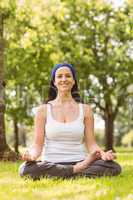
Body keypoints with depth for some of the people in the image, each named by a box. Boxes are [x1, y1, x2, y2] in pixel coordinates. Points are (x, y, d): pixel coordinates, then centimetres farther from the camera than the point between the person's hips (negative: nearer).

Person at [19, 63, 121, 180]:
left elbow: (91, 143, 5)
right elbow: (38, 144, 2)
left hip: (79, 162, -1)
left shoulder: (85, 109, 9)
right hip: (51, 164, 1)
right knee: (25, 169, -35)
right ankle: (78, 170, -21)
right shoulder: (43, 110, 7)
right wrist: (31, 155, -22)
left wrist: (102, 153, -18)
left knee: (114, 167, -28)